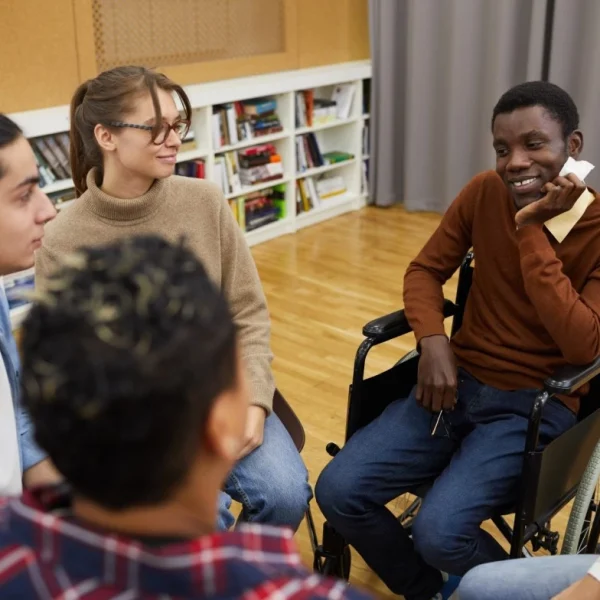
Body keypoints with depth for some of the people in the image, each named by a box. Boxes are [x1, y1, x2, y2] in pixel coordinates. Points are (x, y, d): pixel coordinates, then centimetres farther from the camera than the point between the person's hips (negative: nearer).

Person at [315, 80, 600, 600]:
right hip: (459, 381, 5)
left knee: (439, 533, -25)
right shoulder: (483, 193, 0)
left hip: (537, 404, -4)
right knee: (338, 493, -11)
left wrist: (530, 231, -23)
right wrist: (433, 341, -12)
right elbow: (425, 270, 8)